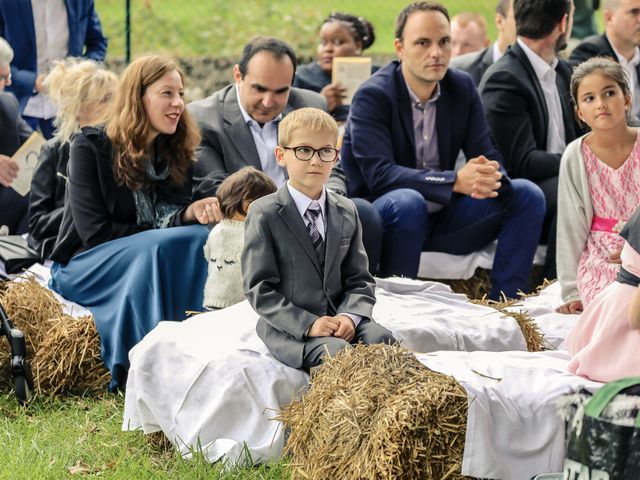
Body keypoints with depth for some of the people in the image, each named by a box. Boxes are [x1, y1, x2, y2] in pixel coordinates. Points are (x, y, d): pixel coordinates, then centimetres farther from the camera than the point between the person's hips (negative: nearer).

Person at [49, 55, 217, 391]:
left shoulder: (177, 152, 7)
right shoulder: (91, 147, -9)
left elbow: (172, 218, 3)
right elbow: (94, 232, -15)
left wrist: (191, 214, -22)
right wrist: (166, 232, -16)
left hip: (148, 258, 5)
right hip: (84, 268, -5)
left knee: (202, 237, -26)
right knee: (163, 248, -34)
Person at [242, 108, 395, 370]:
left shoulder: (347, 212, 13)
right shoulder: (264, 214, -3)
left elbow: (359, 280, 12)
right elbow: (259, 289, -8)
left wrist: (349, 316, -11)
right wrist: (307, 324, -20)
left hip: (340, 318, 5)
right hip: (287, 327, -5)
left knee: (383, 339, -25)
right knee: (337, 350, -33)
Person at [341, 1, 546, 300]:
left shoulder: (462, 88, 3)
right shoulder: (372, 96, -16)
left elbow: (488, 157, 0)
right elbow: (378, 174, -27)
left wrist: (486, 176, -28)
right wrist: (456, 181, -36)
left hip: (441, 216, 6)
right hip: (385, 217, -6)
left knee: (527, 195, -9)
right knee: (408, 202, -39)